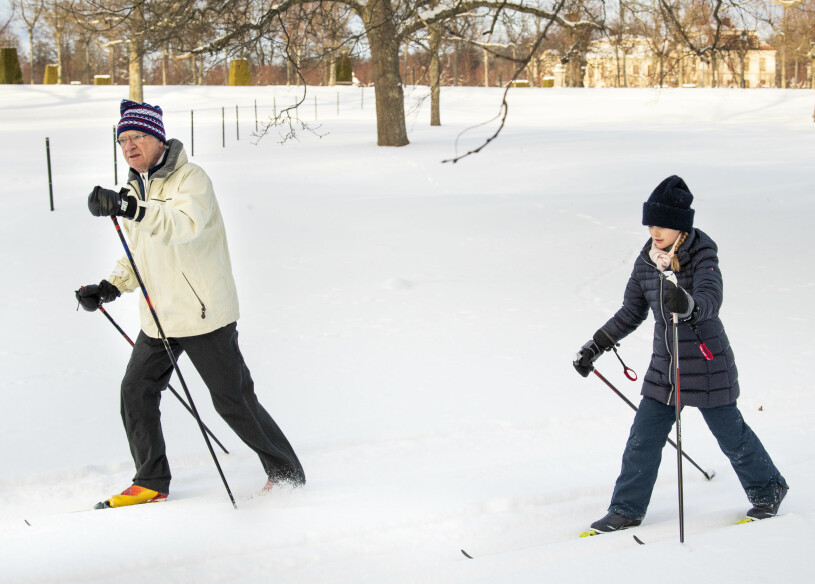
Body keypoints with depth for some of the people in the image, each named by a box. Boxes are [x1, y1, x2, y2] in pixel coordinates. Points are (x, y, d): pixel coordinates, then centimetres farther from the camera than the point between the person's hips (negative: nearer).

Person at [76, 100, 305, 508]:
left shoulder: (191, 180, -13)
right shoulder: (134, 191, 12)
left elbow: (185, 223, -35)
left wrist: (130, 209, -47)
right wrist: (111, 287, 4)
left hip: (205, 314, -7)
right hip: (157, 318, 8)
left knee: (233, 401, -2)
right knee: (136, 392, 6)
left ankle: (286, 473, 15)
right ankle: (151, 483, 21)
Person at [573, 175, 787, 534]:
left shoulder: (702, 256, -16)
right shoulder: (646, 262, 1)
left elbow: (711, 299, -35)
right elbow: (631, 313, 12)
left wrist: (688, 304, -58)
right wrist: (595, 347, 10)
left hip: (707, 366, -5)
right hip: (664, 366, 5)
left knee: (731, 435, 8)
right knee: (643, 438, 2)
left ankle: (768, 490, 32)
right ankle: (626, 510, 14)